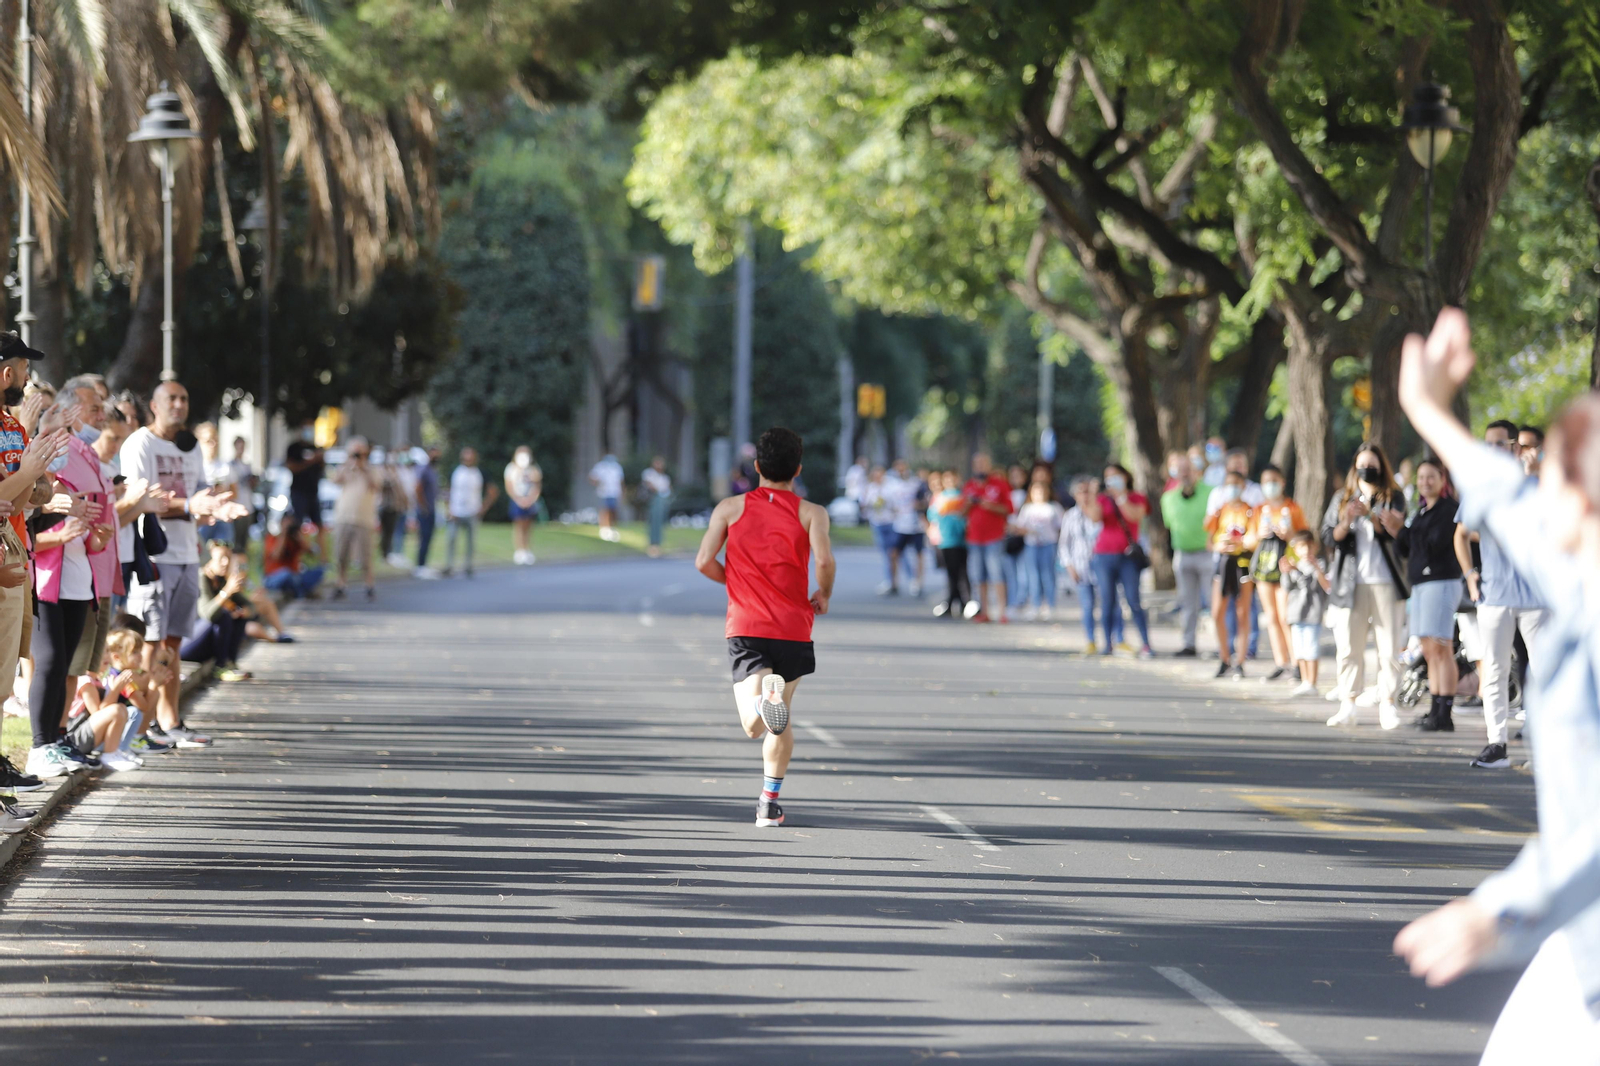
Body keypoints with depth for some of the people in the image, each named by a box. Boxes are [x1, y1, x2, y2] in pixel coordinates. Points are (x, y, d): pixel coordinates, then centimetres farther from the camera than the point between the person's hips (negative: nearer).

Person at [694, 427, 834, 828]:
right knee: (781, 720, 20)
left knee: (755, 725, -11)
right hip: (793, 628, 1)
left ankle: (764, 699, -44)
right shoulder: (811, 513, 1)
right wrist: (824, 596, 5)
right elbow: (824, 560, -16)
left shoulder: (730, 508, 5)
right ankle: (770, 801, 19)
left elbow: (704, 562, -2)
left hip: (744, 628, -1)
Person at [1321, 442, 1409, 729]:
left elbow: (1395, 532, -6)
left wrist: (1369, 514, -20)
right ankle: (1348, 706, 1)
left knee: (1389, 647, -5)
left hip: (1385, 582, -2)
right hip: (1350, 583, 2)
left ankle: (1388, 705, -2)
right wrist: (1346, 522, -8)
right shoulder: (1342, 498, 16)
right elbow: (1328, 538, 9)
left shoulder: (1393, 498, 9)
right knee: (1348, 648, -2)